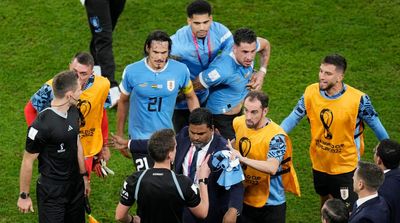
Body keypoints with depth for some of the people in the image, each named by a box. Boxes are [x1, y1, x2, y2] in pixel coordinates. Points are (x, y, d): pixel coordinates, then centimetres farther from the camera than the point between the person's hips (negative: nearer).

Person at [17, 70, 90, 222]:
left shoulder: (74, 112, -1)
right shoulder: (42, 124, -25)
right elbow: (28, 161, -16)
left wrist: (84, 175, 20)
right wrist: (24, 196, -8)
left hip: (76, 186, 7)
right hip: (52, 192, -7)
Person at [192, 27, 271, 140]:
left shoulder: (248, 46, -16)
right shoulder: (223, 70, -38)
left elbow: (265, 44, 9)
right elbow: (193, 87, -25)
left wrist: (262, 72, 0)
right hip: (222, 118, -7)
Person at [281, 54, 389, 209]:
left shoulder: (358, 100, -24)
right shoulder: (311, 92, -14)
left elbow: (375, 125, -10)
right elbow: (293, 118, -5)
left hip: (346, 166, -4)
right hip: (319, 163, 4)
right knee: (325, 200, 26)